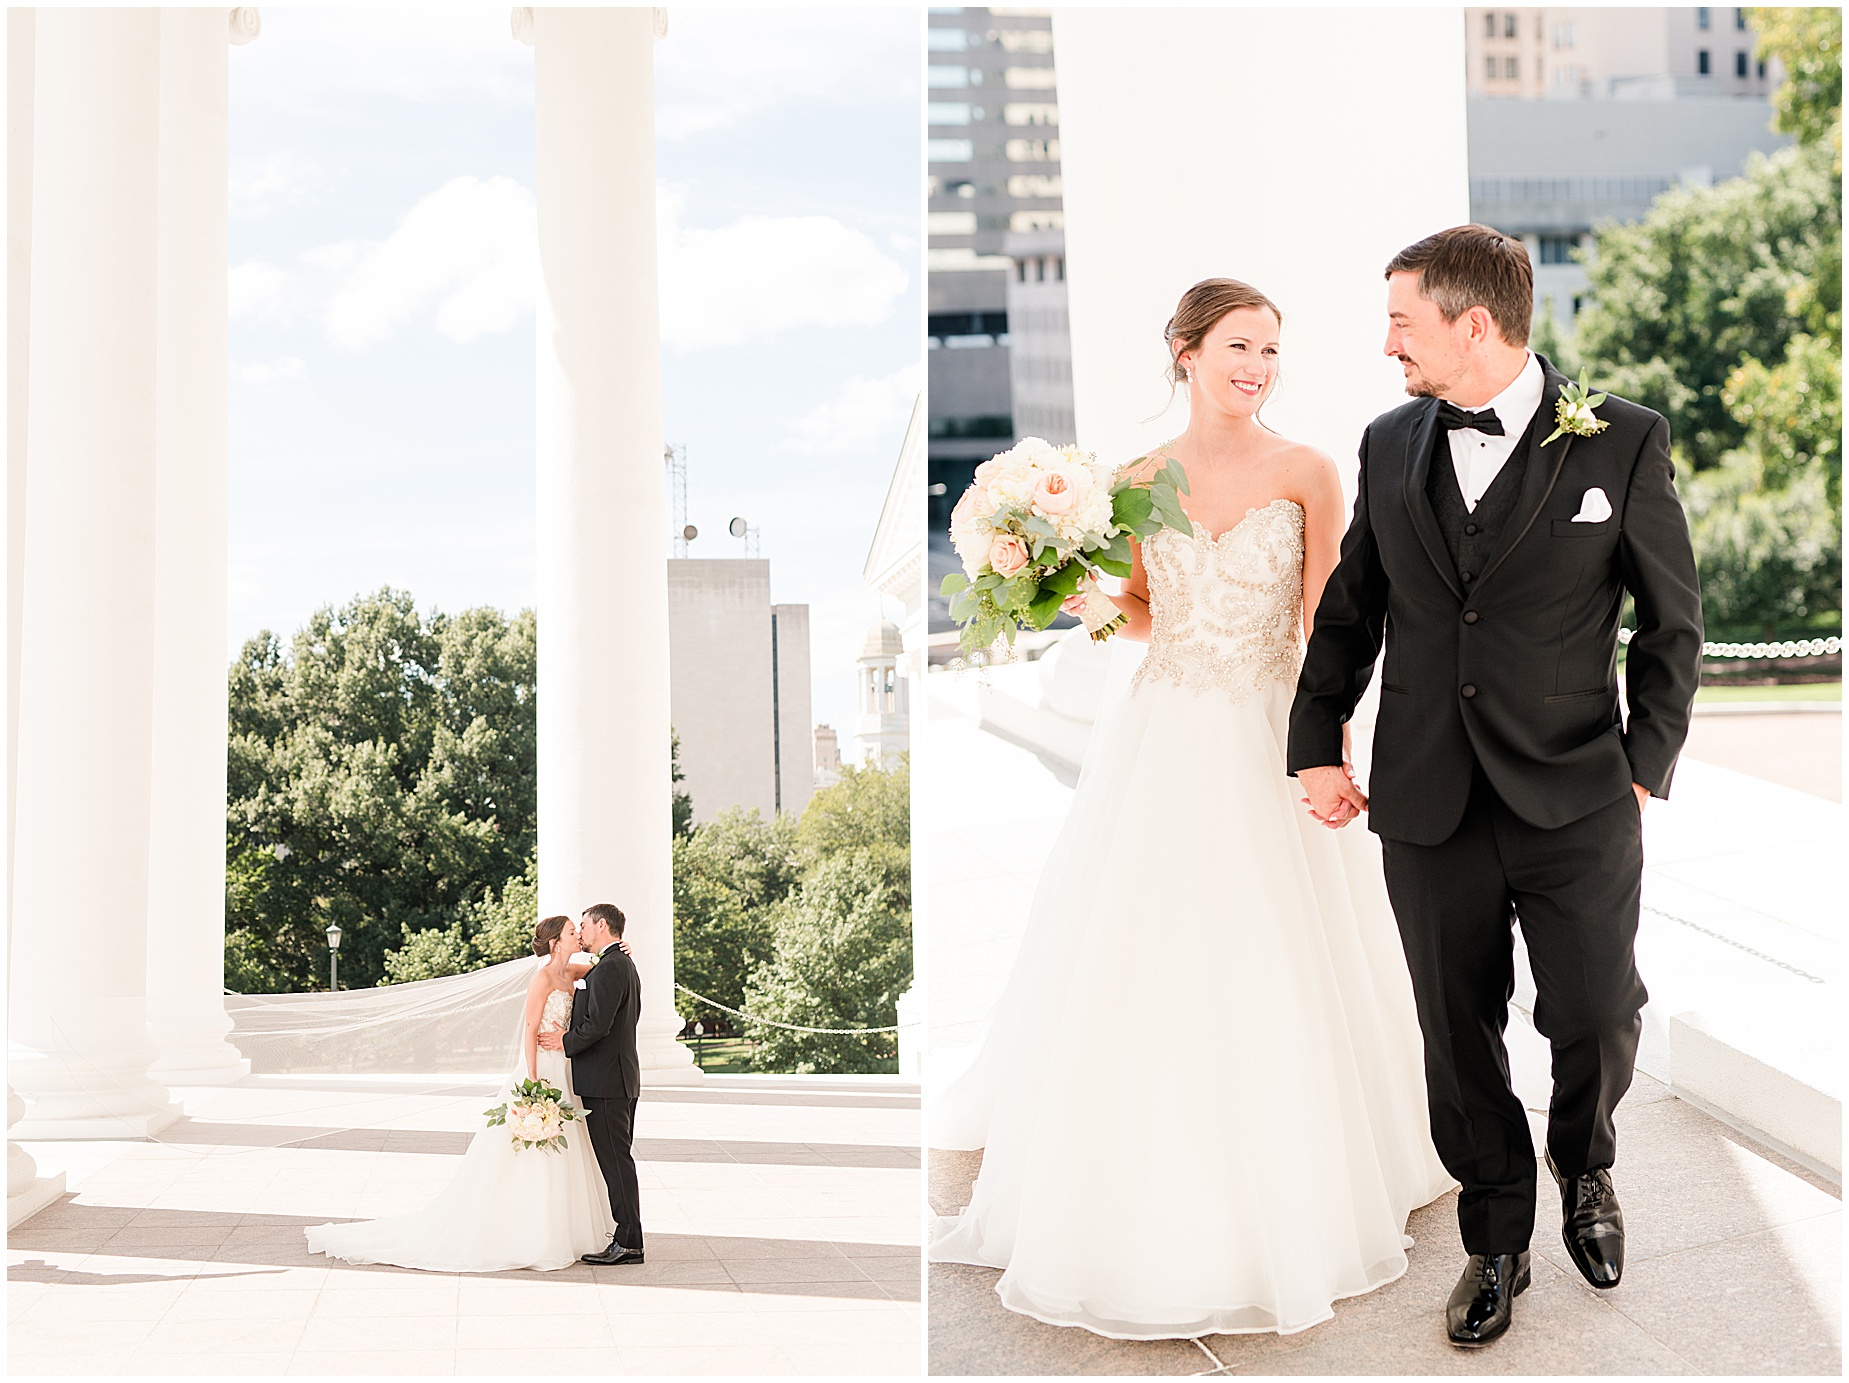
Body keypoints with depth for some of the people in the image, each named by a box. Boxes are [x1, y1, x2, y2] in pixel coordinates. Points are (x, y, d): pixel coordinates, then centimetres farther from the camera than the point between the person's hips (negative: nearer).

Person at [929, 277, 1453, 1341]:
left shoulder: (1307, 473, -4)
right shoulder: (1143, 479, 5)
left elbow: (1325, 625, -7)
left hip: (1266, 746, -3)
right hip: (1159, 740, 3)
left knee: (1267, 976, 3)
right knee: (1137, 970, 7)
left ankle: (1283, 1204, 23)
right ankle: (1144, 1202, 26)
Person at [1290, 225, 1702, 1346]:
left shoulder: (1623, 443, -4)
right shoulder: (1391, 444, 6)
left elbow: (1674, 622, 2)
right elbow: (1351, 607, 14)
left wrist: (1647, 767, -2)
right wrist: (1318, 744, 9)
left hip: (1577, 808, -2)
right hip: (1428, 807, 3)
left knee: (1599, 1023, 2)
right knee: (1460, 1040, 10)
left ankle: (1586, 1168, 37)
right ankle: (1498, 1243, 31)